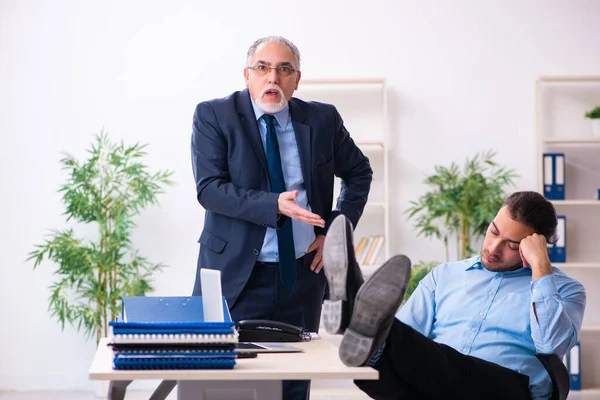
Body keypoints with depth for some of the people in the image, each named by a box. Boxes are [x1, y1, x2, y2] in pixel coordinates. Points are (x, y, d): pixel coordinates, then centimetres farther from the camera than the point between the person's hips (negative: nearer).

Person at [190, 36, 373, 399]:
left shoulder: (323, 119, 4)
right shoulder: (214, 116, -4)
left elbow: (359, 172, 18)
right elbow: (209, 188, -14)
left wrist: (336, 231, 6)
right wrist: (274, 205, -26)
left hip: (303, 274, 3)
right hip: (238, 275, -3)